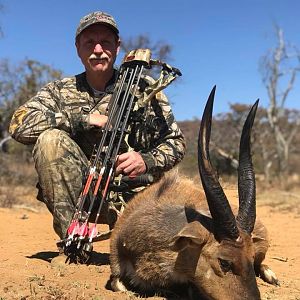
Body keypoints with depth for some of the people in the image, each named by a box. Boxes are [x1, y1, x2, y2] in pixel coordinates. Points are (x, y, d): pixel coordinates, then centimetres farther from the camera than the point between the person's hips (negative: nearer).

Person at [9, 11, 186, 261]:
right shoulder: (61, 90, 6)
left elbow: (176, 142, 3)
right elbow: (19, 124, -11)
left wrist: (147, 160, -19)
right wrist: (84, 120, -16)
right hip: (80, 191, 2)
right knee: (50, 139, -24)